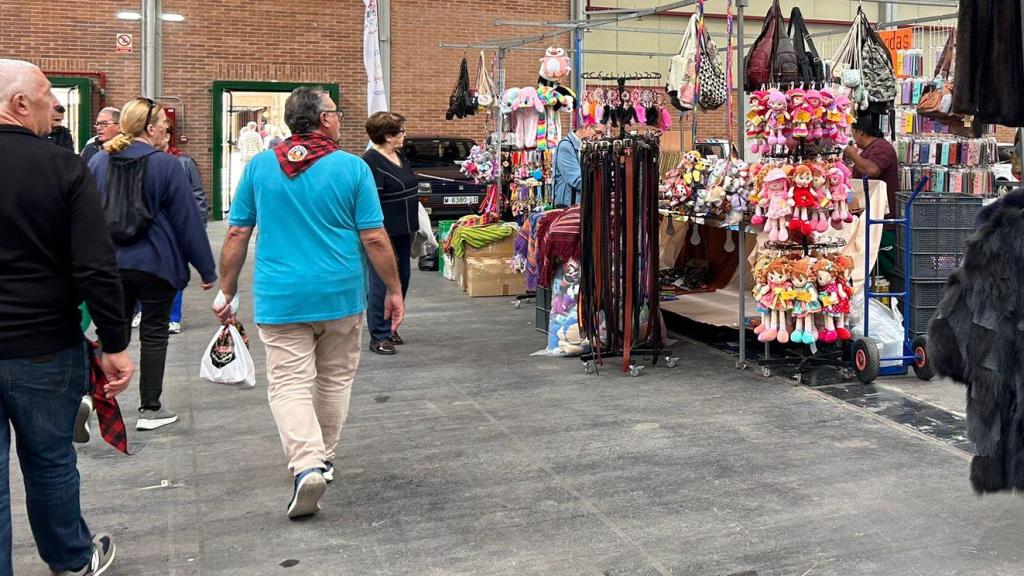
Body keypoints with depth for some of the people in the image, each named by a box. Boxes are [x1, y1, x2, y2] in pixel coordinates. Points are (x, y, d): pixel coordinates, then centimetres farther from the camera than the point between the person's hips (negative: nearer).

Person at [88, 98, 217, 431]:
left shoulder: (98, 162, 4)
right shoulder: (166, 166, -12)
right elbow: (187, 220, -9)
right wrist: (206, 268, -3)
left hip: (110, 263, 4)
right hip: (156, 265, -4)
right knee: (154, 334, 6)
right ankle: (150, 410, 11)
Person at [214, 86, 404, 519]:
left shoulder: (259, 166, 2)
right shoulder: (352, 167, -5)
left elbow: (237, 235, 3)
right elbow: (375, 239, -6)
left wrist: (226, 292, 12)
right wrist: (394, 290, 4)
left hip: (280, 299, 0)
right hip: (341, 296, 0)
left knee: (289, 384, 2)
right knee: (335, 379, 17)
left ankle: (306, 464, -15)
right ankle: (323, 459, 30)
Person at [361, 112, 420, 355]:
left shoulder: (399, 157, 12)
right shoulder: (371, 161, -16)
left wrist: (413, 226, 22)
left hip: (403, 230, 9)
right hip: (385, 232, -9)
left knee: (402, 277, 14)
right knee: (383, 282, -4)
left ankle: (390, 327, 27)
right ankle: (379, 336, 4)